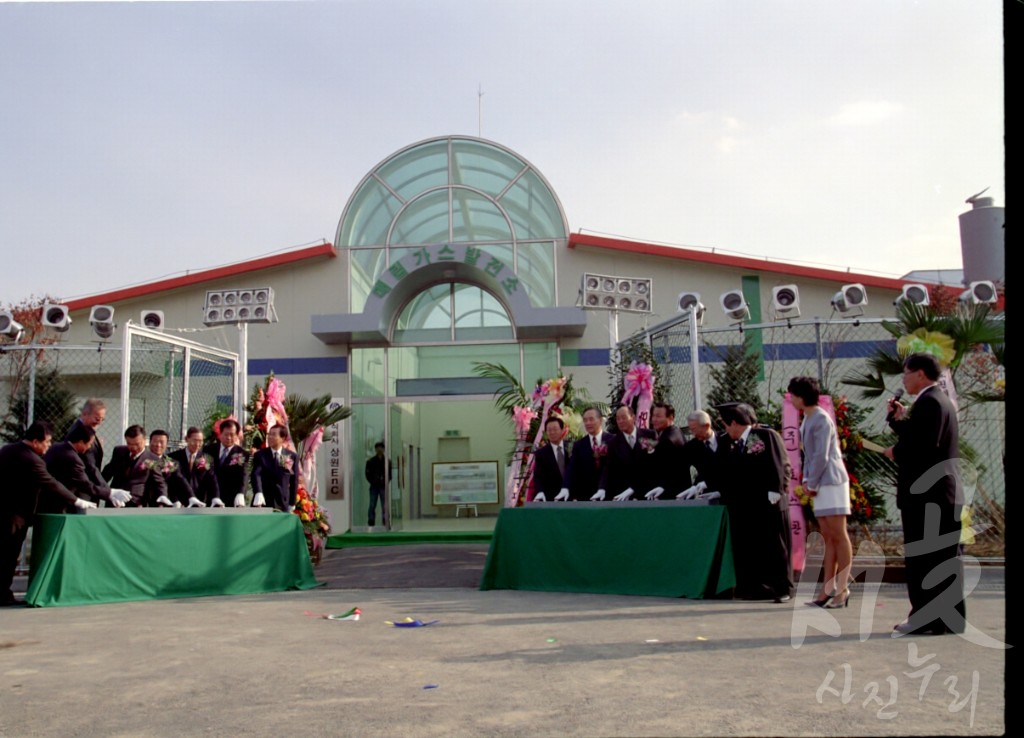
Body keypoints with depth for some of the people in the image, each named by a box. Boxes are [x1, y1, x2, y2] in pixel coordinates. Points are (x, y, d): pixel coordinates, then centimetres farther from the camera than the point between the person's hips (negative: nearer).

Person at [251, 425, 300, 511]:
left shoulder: (292, 456, 5)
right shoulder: (260, 455, 0)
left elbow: (294, 481, 8)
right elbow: (256, 474, -16)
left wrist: (292, 504, 5)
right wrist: (258, 493, -34)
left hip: (283, 505, 1)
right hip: (263, 504, -1)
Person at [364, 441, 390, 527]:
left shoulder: (387, 461, 5)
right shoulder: (370, 461, 4)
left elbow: (390, 474, 5)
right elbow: (367, 474, 2)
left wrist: (386, 481, -7)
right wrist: (373, 482, -8)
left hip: (383, 487, 0)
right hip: (374, 486, 0)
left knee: (385, 506, 1)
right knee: (372, 505, 1)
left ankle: (386, 523, 6)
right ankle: (371, 524, 5)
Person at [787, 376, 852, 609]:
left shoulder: (821, 419, -13)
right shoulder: (807, 420, 14)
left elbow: (822, 456, -17)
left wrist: (812, 484, -11)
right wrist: (806, 480, 7)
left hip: (831, 481, -9)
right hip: (820, 485, 9)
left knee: (838, 536, -4)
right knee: (828, 538, 9)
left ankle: (842, 589, 0)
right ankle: (828, 589, 12)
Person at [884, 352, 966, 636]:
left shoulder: (928, 402, -14)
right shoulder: (939, 400, 19)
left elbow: (925, 445, -26)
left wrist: (896, 451, -11)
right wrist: (899, 418, 8)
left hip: (926, 493, -11)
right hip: (943, 492, 11)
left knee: (922, 557, -6)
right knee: (944, 557, 13)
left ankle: (926, 619, -3)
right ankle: (950, 617, 20)